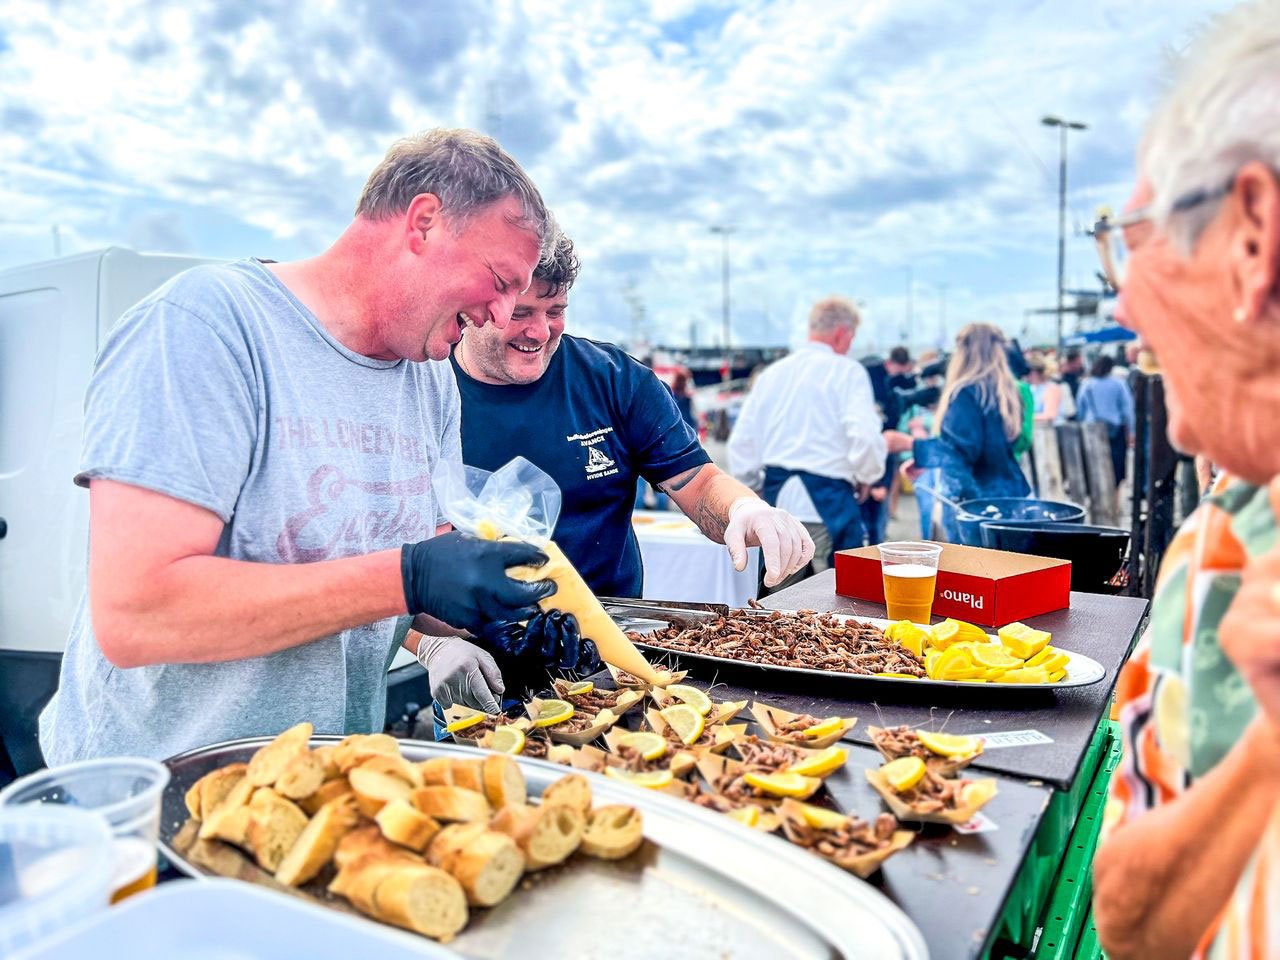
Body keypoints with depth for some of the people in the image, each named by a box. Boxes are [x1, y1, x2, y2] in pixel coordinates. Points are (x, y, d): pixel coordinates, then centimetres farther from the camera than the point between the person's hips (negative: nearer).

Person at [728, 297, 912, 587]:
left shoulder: (772, 372, 11)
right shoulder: (847, 370, -4)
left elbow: (741, 443, 10)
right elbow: (864, 436, -14)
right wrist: (866, 476, 4)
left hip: (776, 497, 6)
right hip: (827, 500, -5)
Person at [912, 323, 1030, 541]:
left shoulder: (966, 393, -13)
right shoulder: (1008, 392, 11)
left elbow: (963, 449, -18)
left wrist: (913, 446, -12)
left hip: (973, 498, -8)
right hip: (1008, 493, 8)